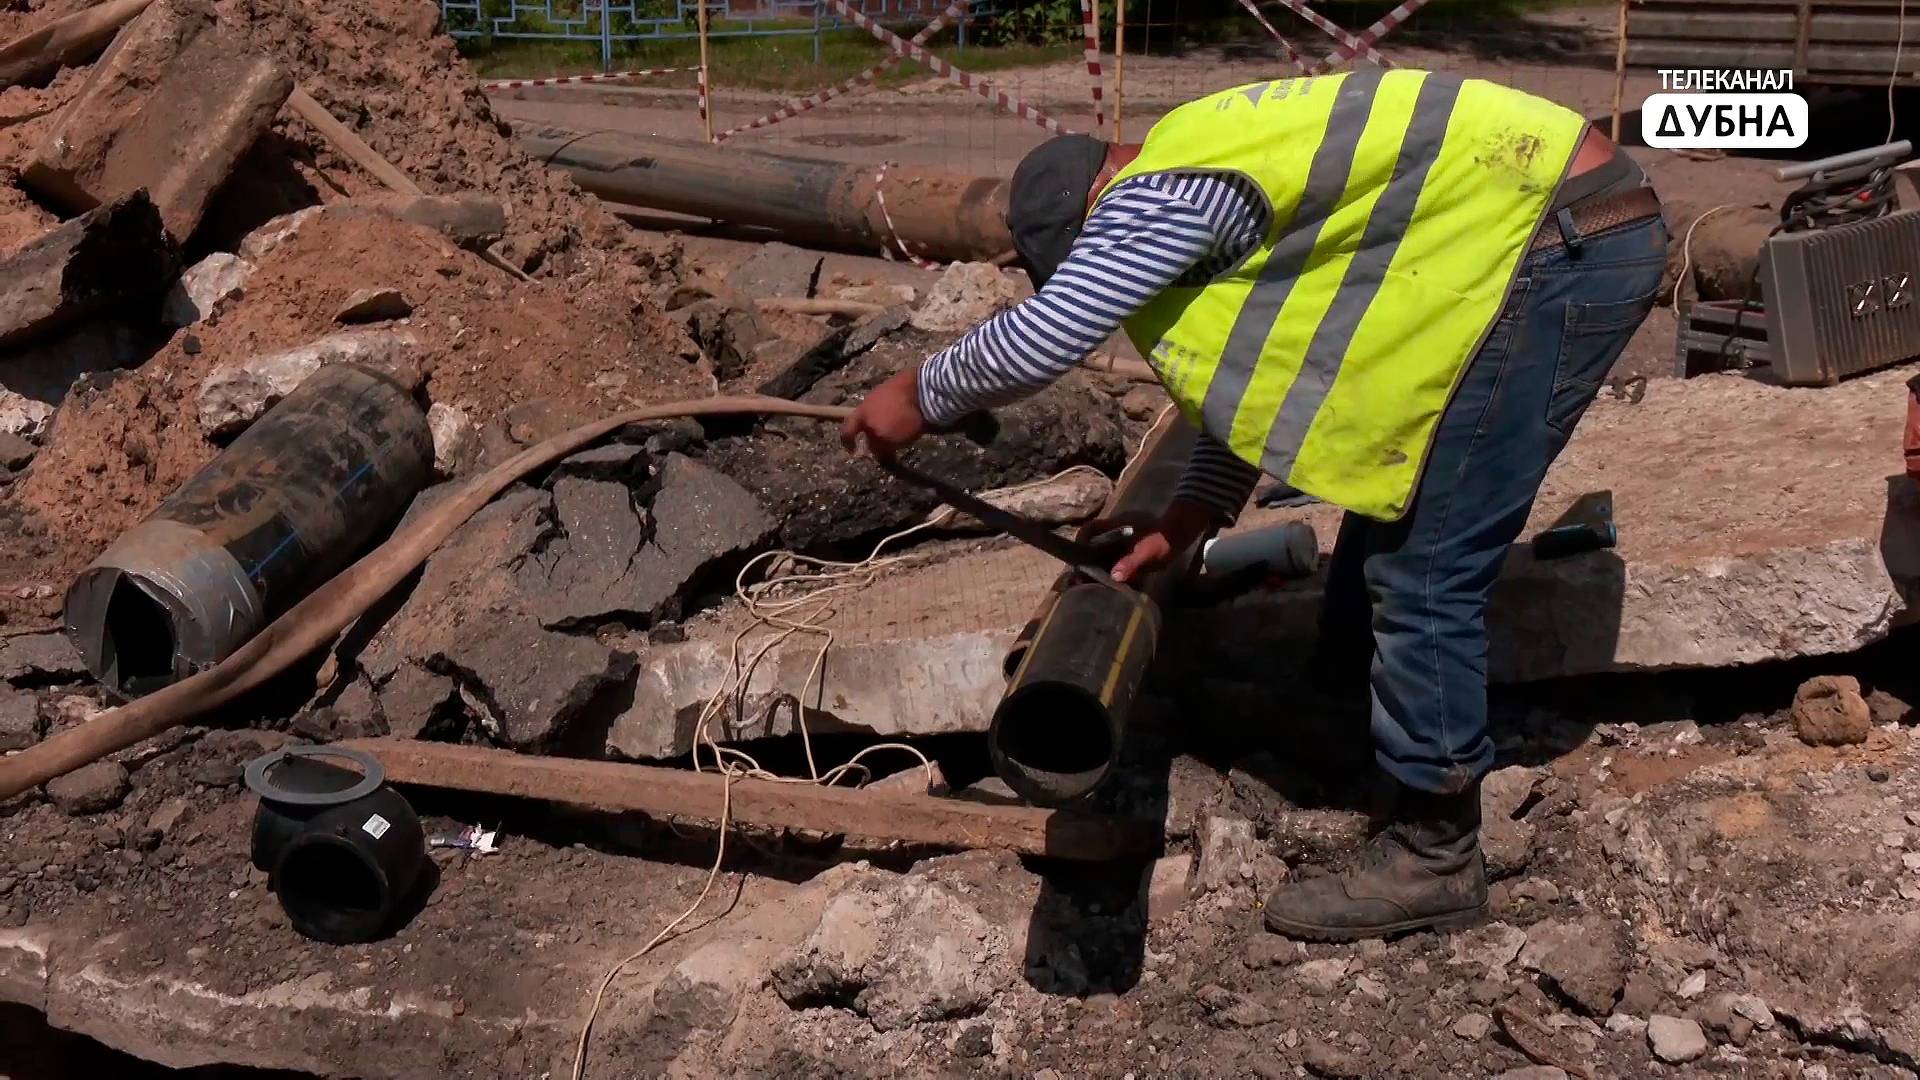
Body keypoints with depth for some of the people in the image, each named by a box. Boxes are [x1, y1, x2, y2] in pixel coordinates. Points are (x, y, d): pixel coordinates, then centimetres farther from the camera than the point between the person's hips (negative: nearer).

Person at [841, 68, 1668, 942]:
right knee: (1393, 514, 20)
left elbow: (1038, 340, -16)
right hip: (1575, 237, 10)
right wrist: (1191, 515, 21)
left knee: (1423, 574, -6)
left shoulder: (1162, 189, -13)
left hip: (1566, 246, -10)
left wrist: (919, 397, 1)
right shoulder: (1209, 175, 17)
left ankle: (1433, 854, 4)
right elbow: (1256, 371, 24)